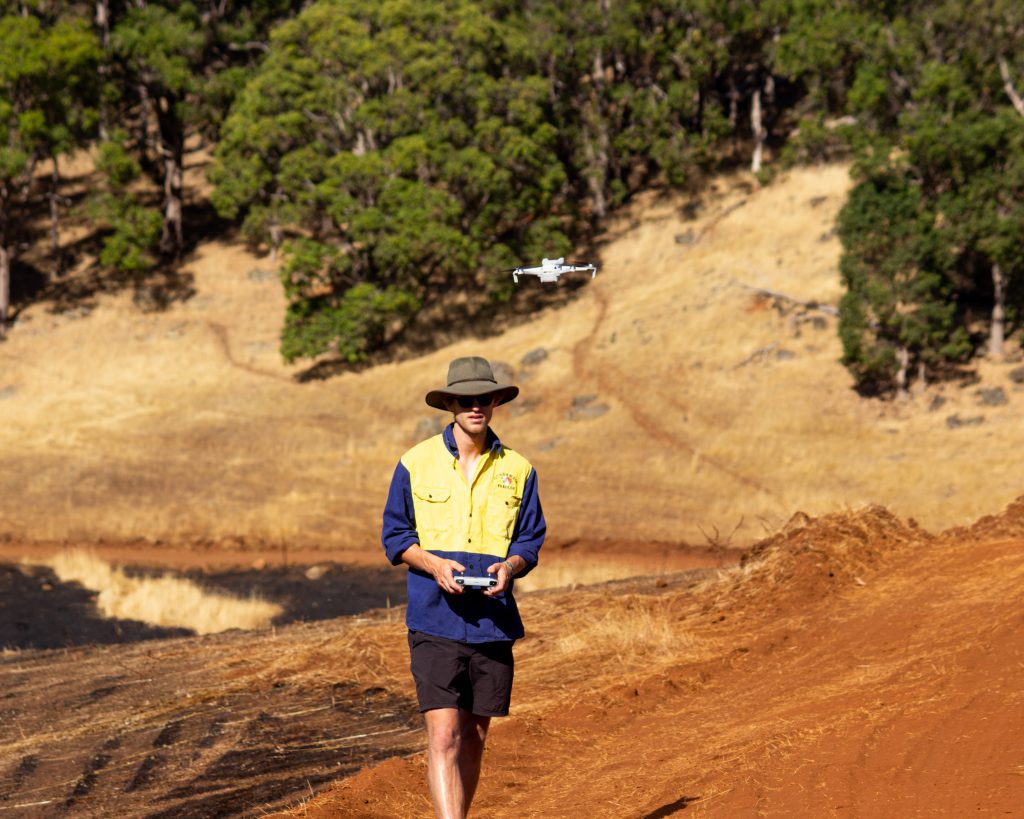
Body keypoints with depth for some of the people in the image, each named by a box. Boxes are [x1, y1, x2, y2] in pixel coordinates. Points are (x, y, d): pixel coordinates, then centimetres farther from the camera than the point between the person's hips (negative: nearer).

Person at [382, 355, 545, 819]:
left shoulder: (517, 470, 7)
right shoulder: (416, 463, 1)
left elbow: (530, 539, 11)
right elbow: (395, 535, 6)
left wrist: (510, 566, -11)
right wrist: (433, 563, -13)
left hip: (493, 621, 3)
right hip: (434, 622, -3)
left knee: (474, 739, 11)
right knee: (444, 737, -13)